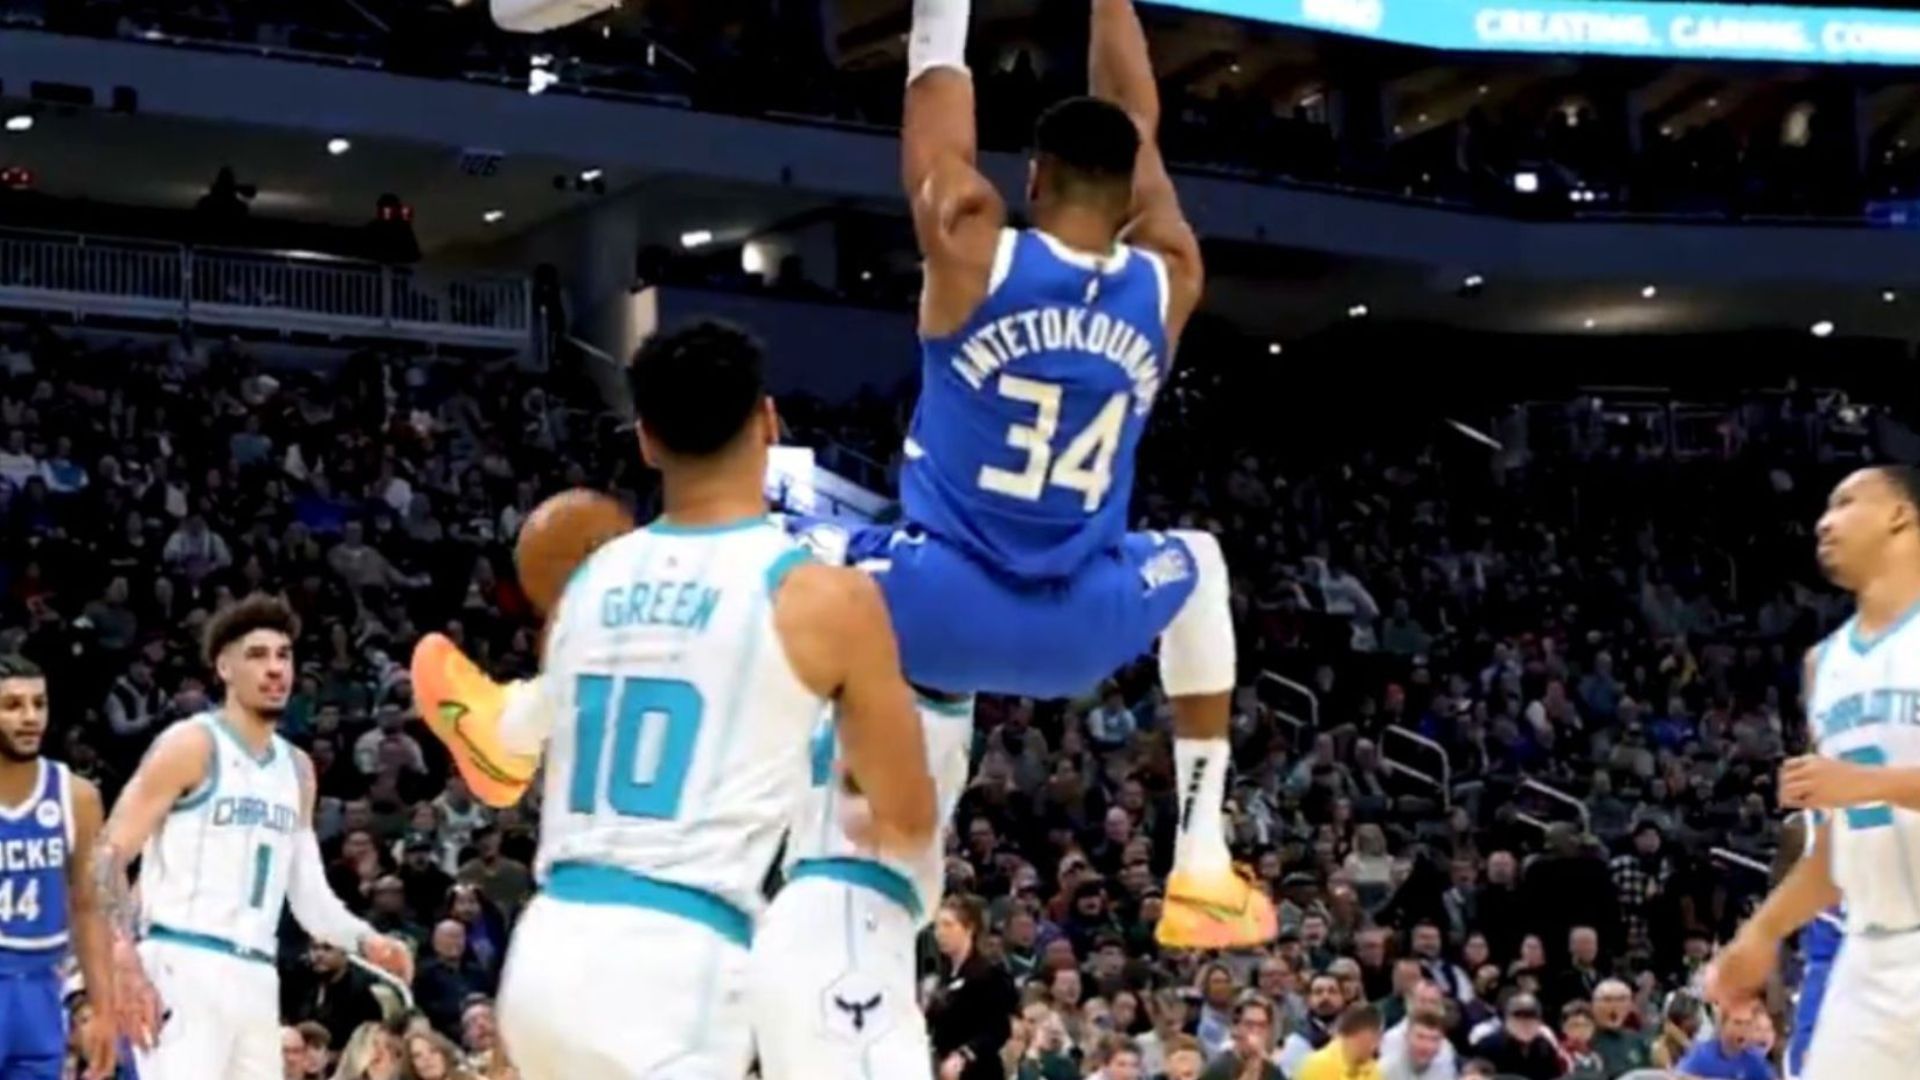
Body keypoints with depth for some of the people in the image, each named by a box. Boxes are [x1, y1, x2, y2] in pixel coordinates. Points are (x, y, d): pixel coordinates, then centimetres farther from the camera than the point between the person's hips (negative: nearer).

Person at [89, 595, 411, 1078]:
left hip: (256, 977, 8)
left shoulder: (297, 768, 17)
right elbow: (107, 855, -9)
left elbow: (309, 894, 21)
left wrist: (365, 940, 1)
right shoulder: (191, 745, -5)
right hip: (184, 967, -8)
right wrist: (126, 962, -22)